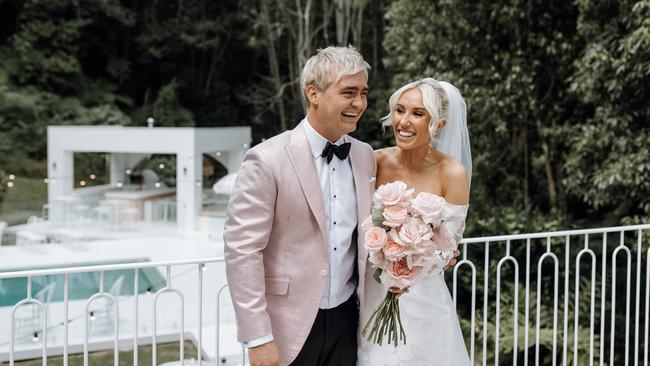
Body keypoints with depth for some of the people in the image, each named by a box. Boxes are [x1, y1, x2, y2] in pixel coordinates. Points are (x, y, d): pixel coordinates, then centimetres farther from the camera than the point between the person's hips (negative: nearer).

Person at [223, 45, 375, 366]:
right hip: (289, 328, -5)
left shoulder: (365, 156, 5)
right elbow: (241, 250, -14)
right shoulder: (267, 160, -13)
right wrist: (258, 339, -17)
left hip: (346, 321, 5)